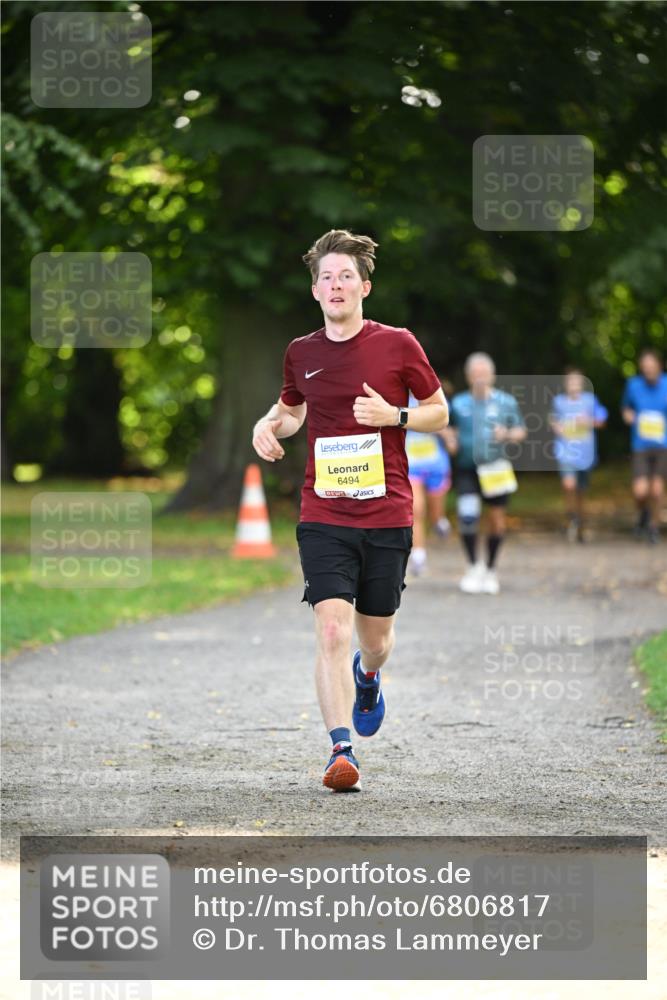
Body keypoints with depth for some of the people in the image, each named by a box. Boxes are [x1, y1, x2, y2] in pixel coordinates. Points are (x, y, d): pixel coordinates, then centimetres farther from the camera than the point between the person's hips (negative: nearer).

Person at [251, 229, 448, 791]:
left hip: (387, 516, 0)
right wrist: (270, 425, 4)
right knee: (332, 630, -16)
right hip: (324, 518, 0)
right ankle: (341, 752, -18)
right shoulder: (301, 354, 7)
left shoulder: (398, 345, 0)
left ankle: (369, 676, 48)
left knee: (376, 635, 11)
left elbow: (439, 412, 8)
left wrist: (394, 416, -11)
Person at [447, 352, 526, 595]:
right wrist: (451, 440, -1)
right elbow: (451, 427, 20)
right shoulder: (459, 403, 4)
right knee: (467, 516, -17)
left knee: (497, 519, 6)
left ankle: (490, 570, 24)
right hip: (466, 468, 0)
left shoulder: (506, 402, 1)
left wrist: (507, 434, -13)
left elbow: (520, 431, 8)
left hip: (495, 470, 0)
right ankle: (473, 565, 3)